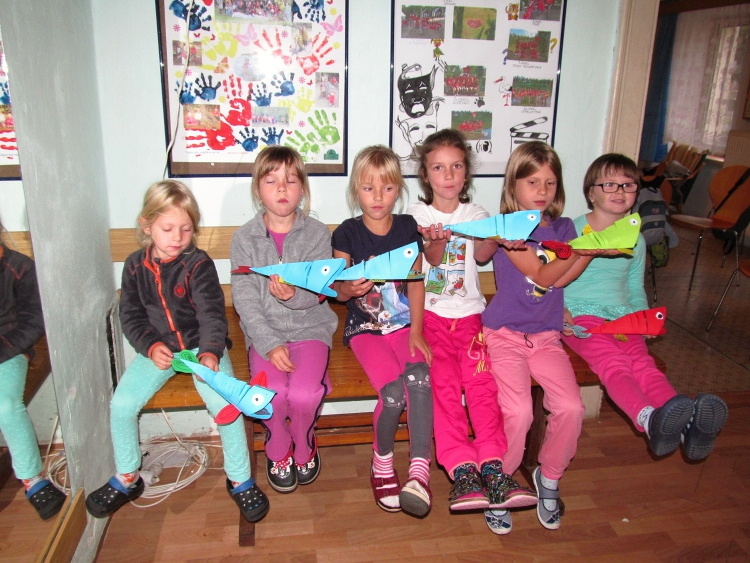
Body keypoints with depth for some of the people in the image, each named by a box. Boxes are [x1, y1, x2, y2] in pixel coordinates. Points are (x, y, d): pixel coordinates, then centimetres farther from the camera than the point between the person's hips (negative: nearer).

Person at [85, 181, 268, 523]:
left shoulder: (198, 264, -12)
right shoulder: (135, 265, 1)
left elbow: (212, 312, -23)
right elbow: (130, 315, 3)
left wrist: (210, 352, -40)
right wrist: (150, 346, -15)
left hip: (202, 346, -3)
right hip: (158, 349, 4)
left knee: (225, 404, -23)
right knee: (121, 405, -10)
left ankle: (240, 481, -1)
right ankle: (126, 479, 16)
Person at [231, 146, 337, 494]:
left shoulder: (317, 234, 1)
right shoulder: (244, 238, 1)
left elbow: (316, 294, -6)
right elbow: (244, 299, -5)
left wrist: (294, 295, -30)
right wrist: (269, 344, -16)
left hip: (309, 326, 0)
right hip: (264, 331, 1)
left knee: (304, 394, -24)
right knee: (273, 393, -24)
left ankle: (304, 448, 12)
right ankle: (278, 451, 10)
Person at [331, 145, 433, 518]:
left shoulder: (408, 227, 5)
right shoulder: (348, 233, -1)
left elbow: (416, 282, 5)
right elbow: (338, 291, 0)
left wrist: (416, 330, -6)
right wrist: (350, 288, -25)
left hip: (404, 324, 2)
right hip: (365, 328, -2)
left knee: (419, 376, -28)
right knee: (393, 391, -24)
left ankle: (419, 471, -24)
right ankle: (382, 461, 4)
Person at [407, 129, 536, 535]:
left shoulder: (476, 214, 14)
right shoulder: (417, 214, 8)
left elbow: (482, 254, -2)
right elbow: (421, 262, -5)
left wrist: (496, 238, -23)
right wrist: (434, 243, -28)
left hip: (468, 314, 2)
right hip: (428, 314, -1)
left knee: (480, 379, -20)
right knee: (444, 381, -21)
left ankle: (492, 467, -22)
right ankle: (462, 470, -25)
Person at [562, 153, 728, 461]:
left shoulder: (636, 240, 21)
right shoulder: (573, 231, 5)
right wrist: (560, 309, -14)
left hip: (622, 319, 4)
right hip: (580, 317, -4)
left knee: (643, 363, -26)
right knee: (613, 364, -32)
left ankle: (689, 423, -51)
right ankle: (649, 418, -58)